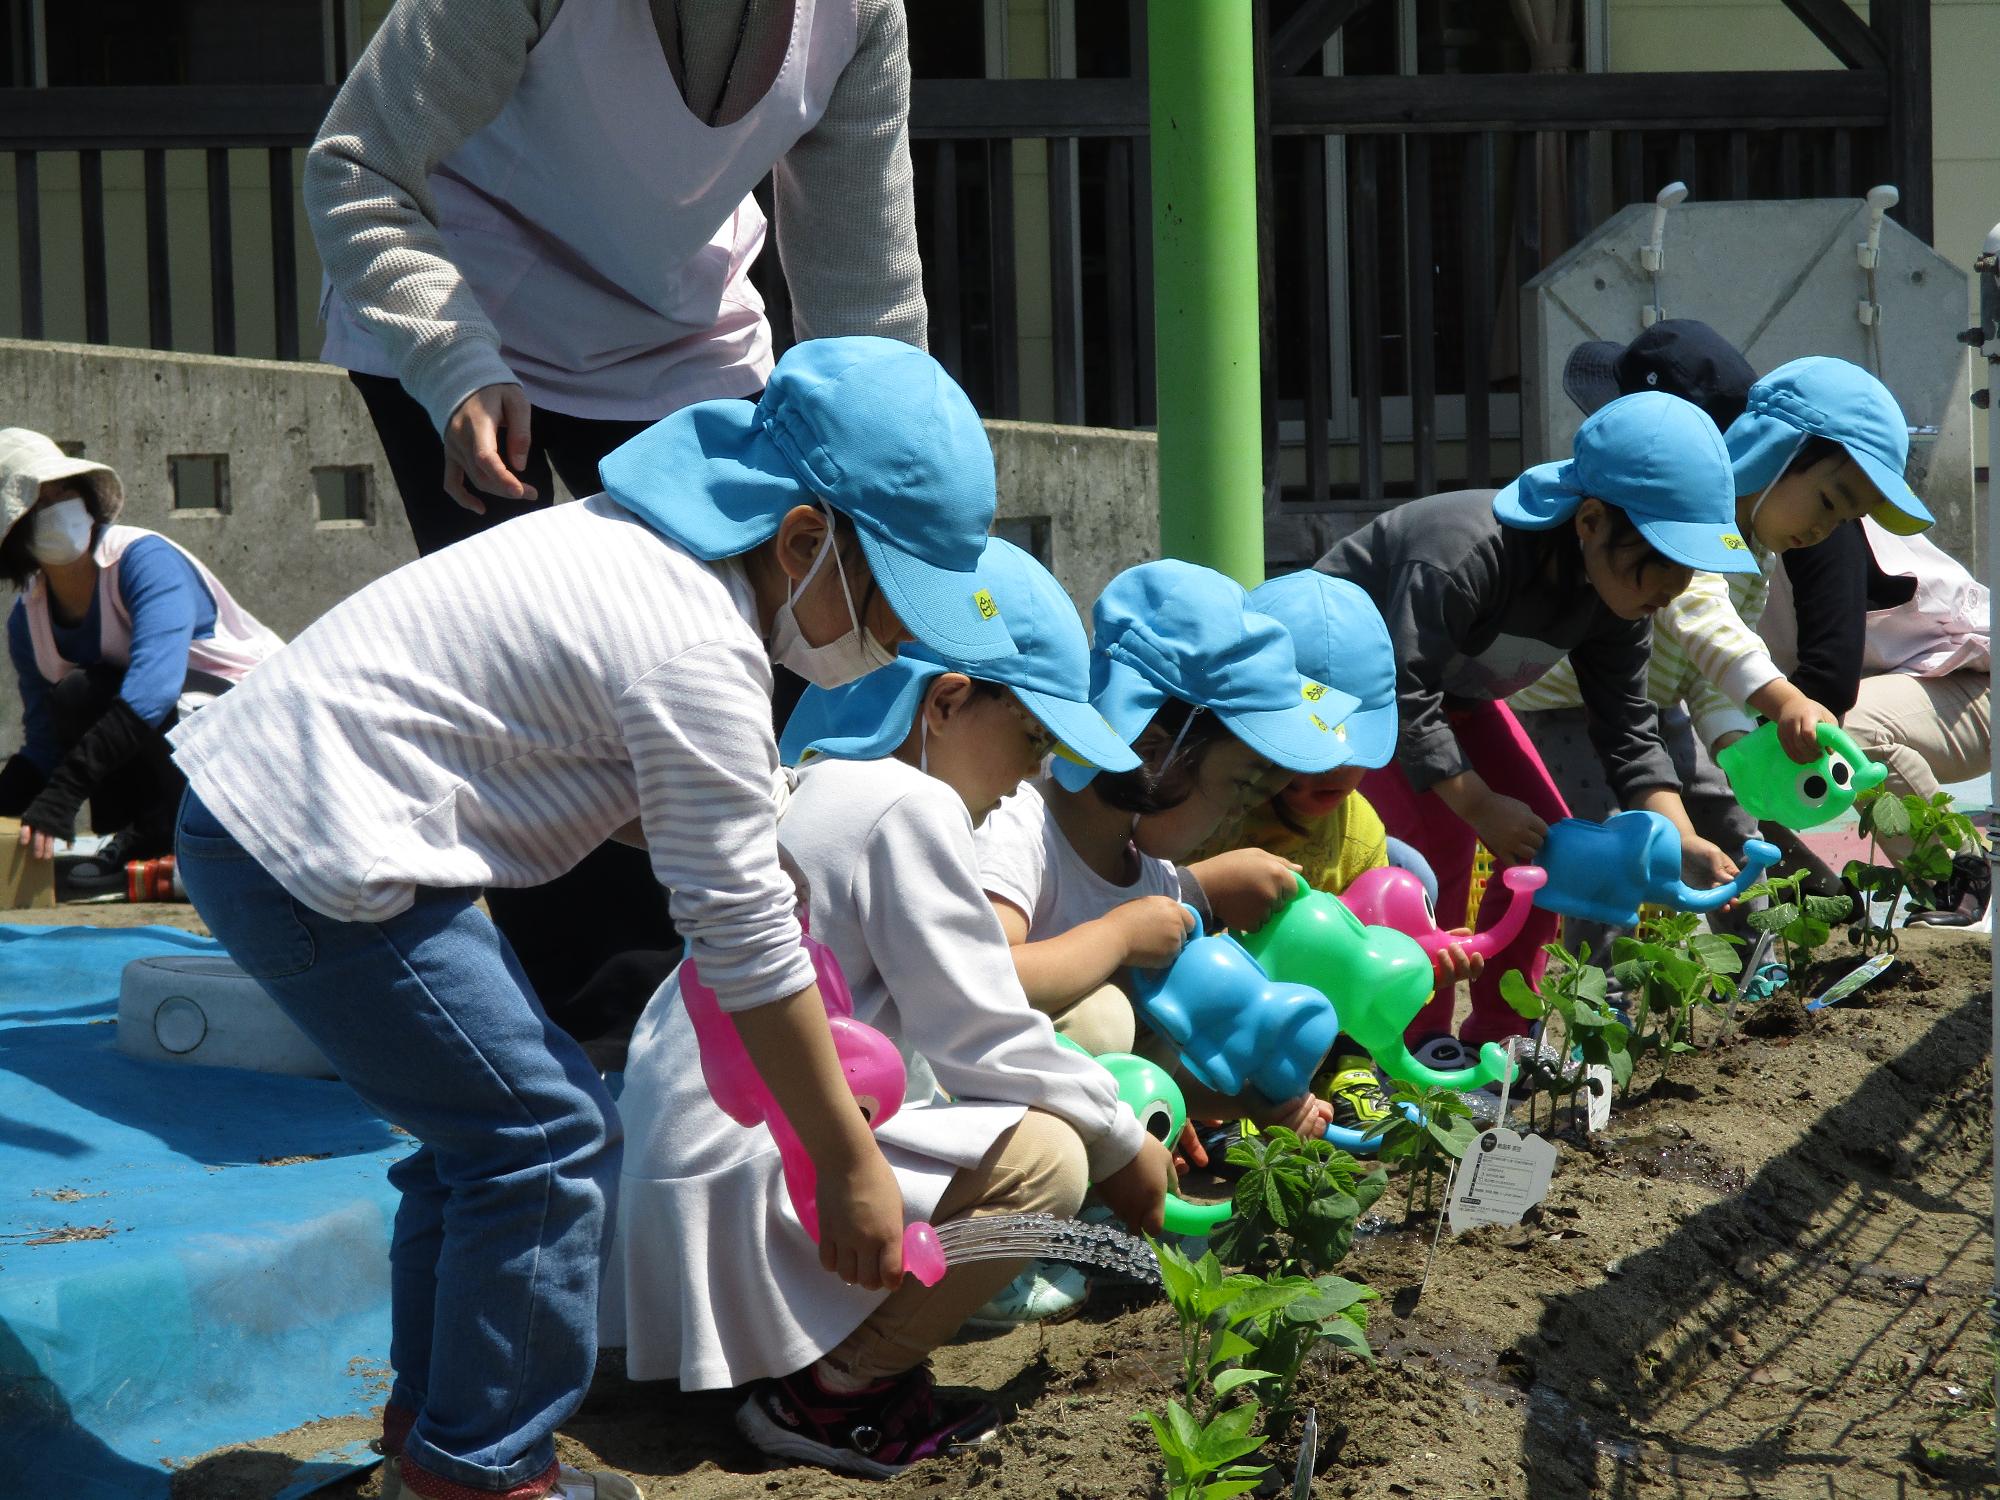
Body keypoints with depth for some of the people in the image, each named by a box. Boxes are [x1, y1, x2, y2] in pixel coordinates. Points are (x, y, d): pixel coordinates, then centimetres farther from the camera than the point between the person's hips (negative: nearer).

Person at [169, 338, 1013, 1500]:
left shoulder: (644, 545, 11)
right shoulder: (700, 652, -19)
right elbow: (743, 939, -16)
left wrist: (730, 840, 6)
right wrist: (850, 1163, -9)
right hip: (314, 857, -10)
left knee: (486, 1122, 19)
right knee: (552, 1141, -7)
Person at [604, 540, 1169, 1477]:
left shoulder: (814, 789, 18)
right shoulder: (910, 807, -13)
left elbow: (949, 1018, 23)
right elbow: (983, 1032, -13)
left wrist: (1116, 1105, 18)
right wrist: (1121, 1145, 1)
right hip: (743, 1179, -11)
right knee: (1042, 1158, -18)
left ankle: (809, 1353, 10)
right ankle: (829, 1392, -9)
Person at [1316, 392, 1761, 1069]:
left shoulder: (1616, 596, -16)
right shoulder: (1464, 557, -41)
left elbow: (1628, 732, -11)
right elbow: (1406, 696, -40)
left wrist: (1681, 838, -24)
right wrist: (1480, 806, -37)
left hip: (1453, 689, 8)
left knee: (1549, 837, -3)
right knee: (1439, 835, -26)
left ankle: (1496, 1033, 6)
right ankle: (1419, 1040, -14)